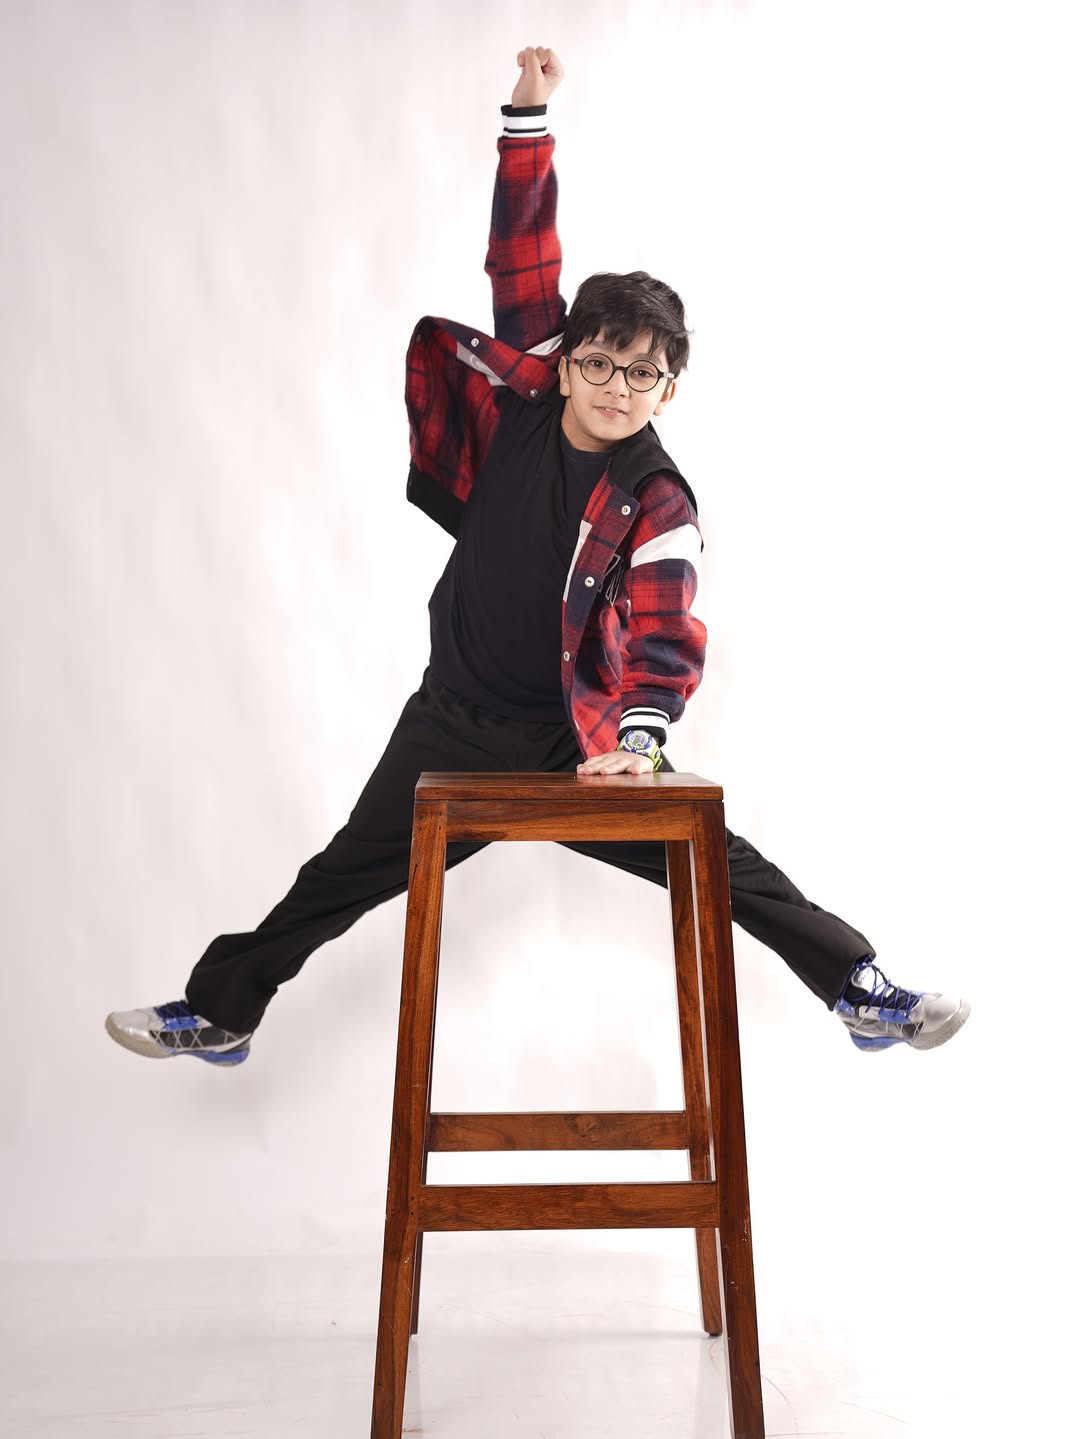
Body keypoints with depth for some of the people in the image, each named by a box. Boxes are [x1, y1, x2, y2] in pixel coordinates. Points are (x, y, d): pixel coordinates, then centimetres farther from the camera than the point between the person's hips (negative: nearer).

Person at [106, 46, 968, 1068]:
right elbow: (524, 271, -2)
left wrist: (636, 739, -43)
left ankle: (865, 993, 16)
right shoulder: (520, 414, -5)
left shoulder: (658, 504, -14)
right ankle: (218, 1013, 30)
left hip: (578, 736, -2)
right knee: (342, 877, 13)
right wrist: (527, 119, -4)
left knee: (722, 866, 0)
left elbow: (665, 636, -25)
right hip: (455, 720, 3)